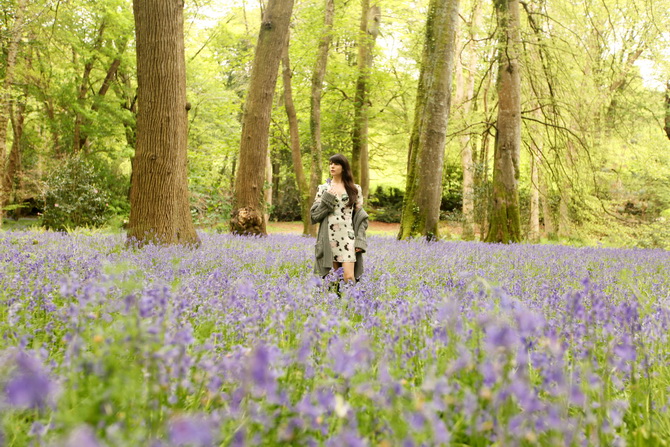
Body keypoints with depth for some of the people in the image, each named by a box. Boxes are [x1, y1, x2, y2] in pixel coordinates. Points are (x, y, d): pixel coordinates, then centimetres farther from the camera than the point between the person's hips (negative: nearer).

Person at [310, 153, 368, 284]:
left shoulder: (355, 189, 9)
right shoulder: (323, 188, 11)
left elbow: (360, 216, 7)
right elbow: (314, 214, 5)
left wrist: (360, 240, -3)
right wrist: (327, 198, -7)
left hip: (348, 239, -1)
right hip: (329, 239, 1)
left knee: (349, 277, -12)